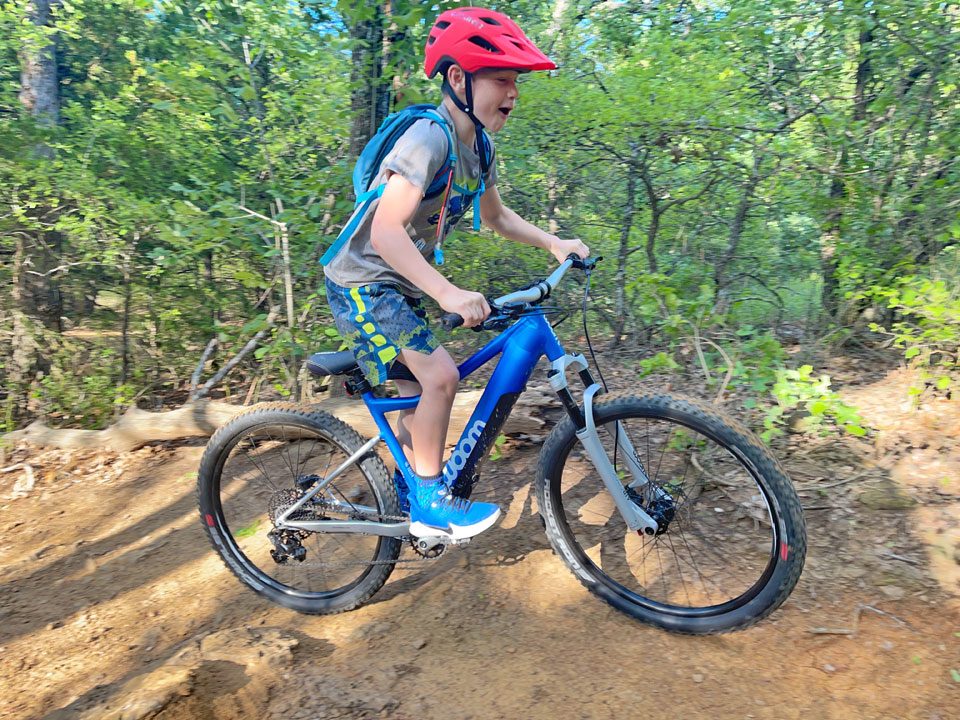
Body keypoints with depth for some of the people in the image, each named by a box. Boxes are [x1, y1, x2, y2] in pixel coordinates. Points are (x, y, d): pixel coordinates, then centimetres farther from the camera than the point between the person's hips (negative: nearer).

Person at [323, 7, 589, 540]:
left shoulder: (479, 146, 3)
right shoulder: (429, 137, -24)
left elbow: (496, 217, 16)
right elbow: (386, 229, -34)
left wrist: (553, 242, 1)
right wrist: (448, 294, -44)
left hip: (402, 286, 9)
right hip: (363, 284, -9)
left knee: (420, 392, 14)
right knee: (440, 375, -21)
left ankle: (411, 492, 35)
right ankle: (430, 505, -3)